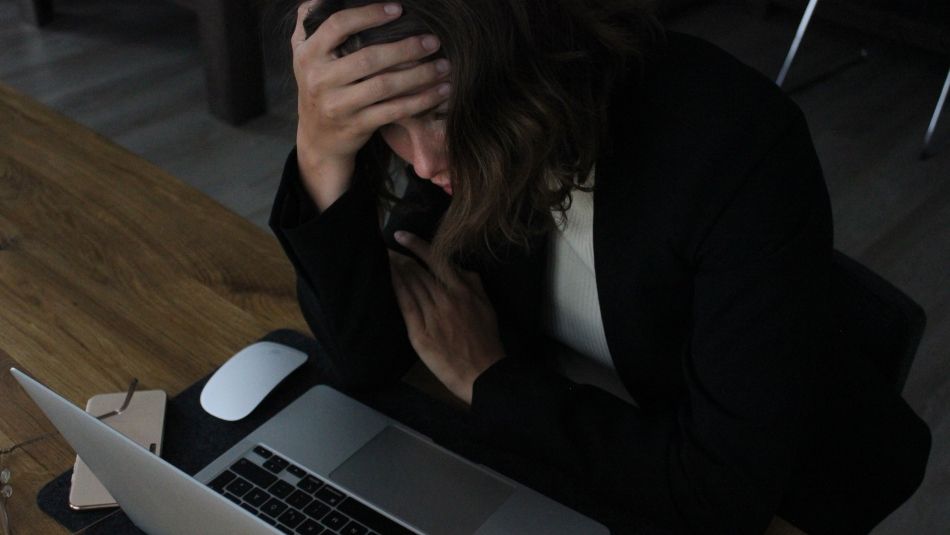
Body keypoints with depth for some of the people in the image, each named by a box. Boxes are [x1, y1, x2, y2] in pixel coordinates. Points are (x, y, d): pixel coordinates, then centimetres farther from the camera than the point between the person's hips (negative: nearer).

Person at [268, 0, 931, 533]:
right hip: (550, 446, 4)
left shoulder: (737, 143, -31)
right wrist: (321, 152, -29)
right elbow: (367, 359, -15)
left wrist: (487, 379, -21)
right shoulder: (471, 140, -15)